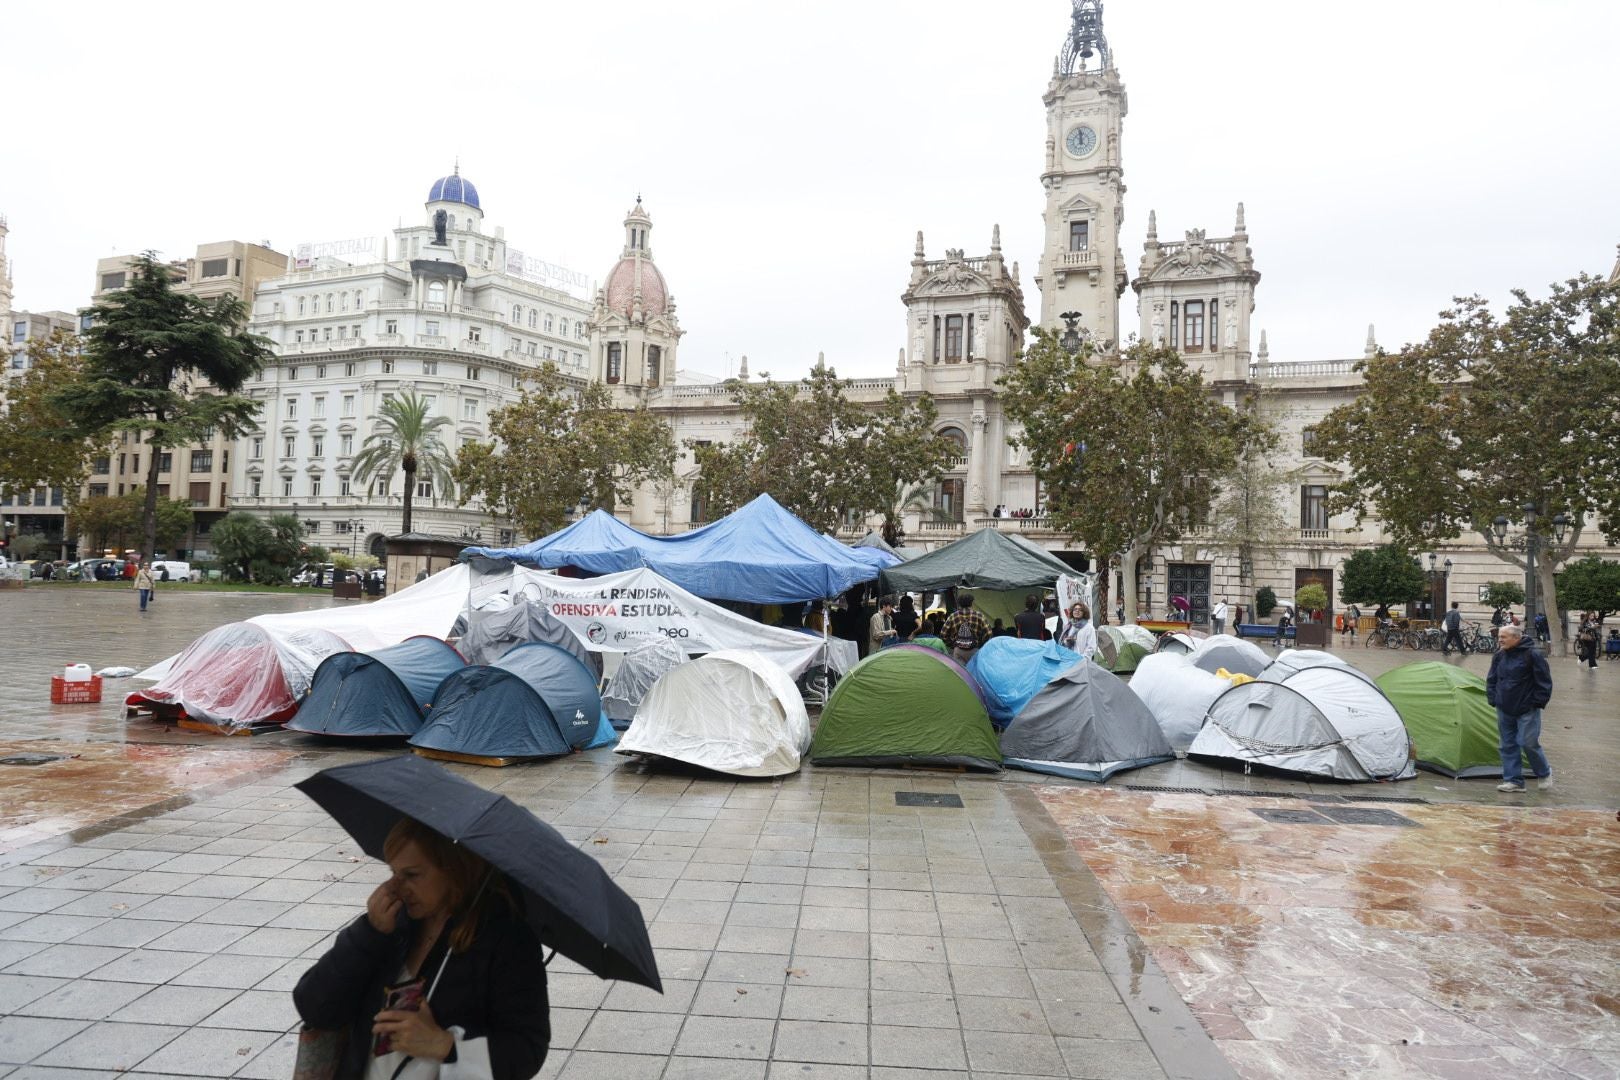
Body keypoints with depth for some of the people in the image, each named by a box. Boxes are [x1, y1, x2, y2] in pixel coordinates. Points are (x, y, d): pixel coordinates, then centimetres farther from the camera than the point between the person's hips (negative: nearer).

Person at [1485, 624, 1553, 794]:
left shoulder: (1532, 654, -11)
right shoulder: (1499, 656, 6)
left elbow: (1544, 681, -8)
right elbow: (1491, 680, 15)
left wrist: (1538, 702, -9)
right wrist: (1493, 699, 6)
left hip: (1527, 710, -6)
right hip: (1504, 710, 6)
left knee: (1528, 743, -9)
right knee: (1508, 745, 6)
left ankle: (1544, 773, 18)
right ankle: (1513, 781, 12)